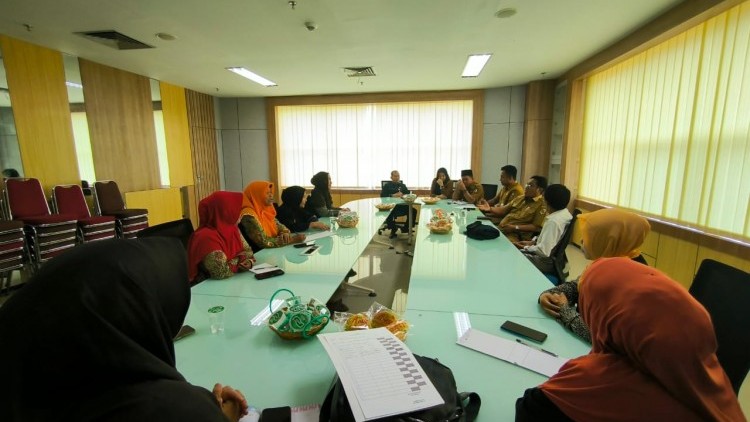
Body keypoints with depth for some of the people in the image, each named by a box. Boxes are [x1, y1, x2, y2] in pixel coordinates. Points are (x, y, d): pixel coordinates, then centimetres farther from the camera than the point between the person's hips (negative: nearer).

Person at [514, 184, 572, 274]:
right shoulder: (565, 213, 0)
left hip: (548, 262, -9)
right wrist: (532, 242, 7)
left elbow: (544, 251, -28)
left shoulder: (553, 221, -28)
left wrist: (525, 248, -14)